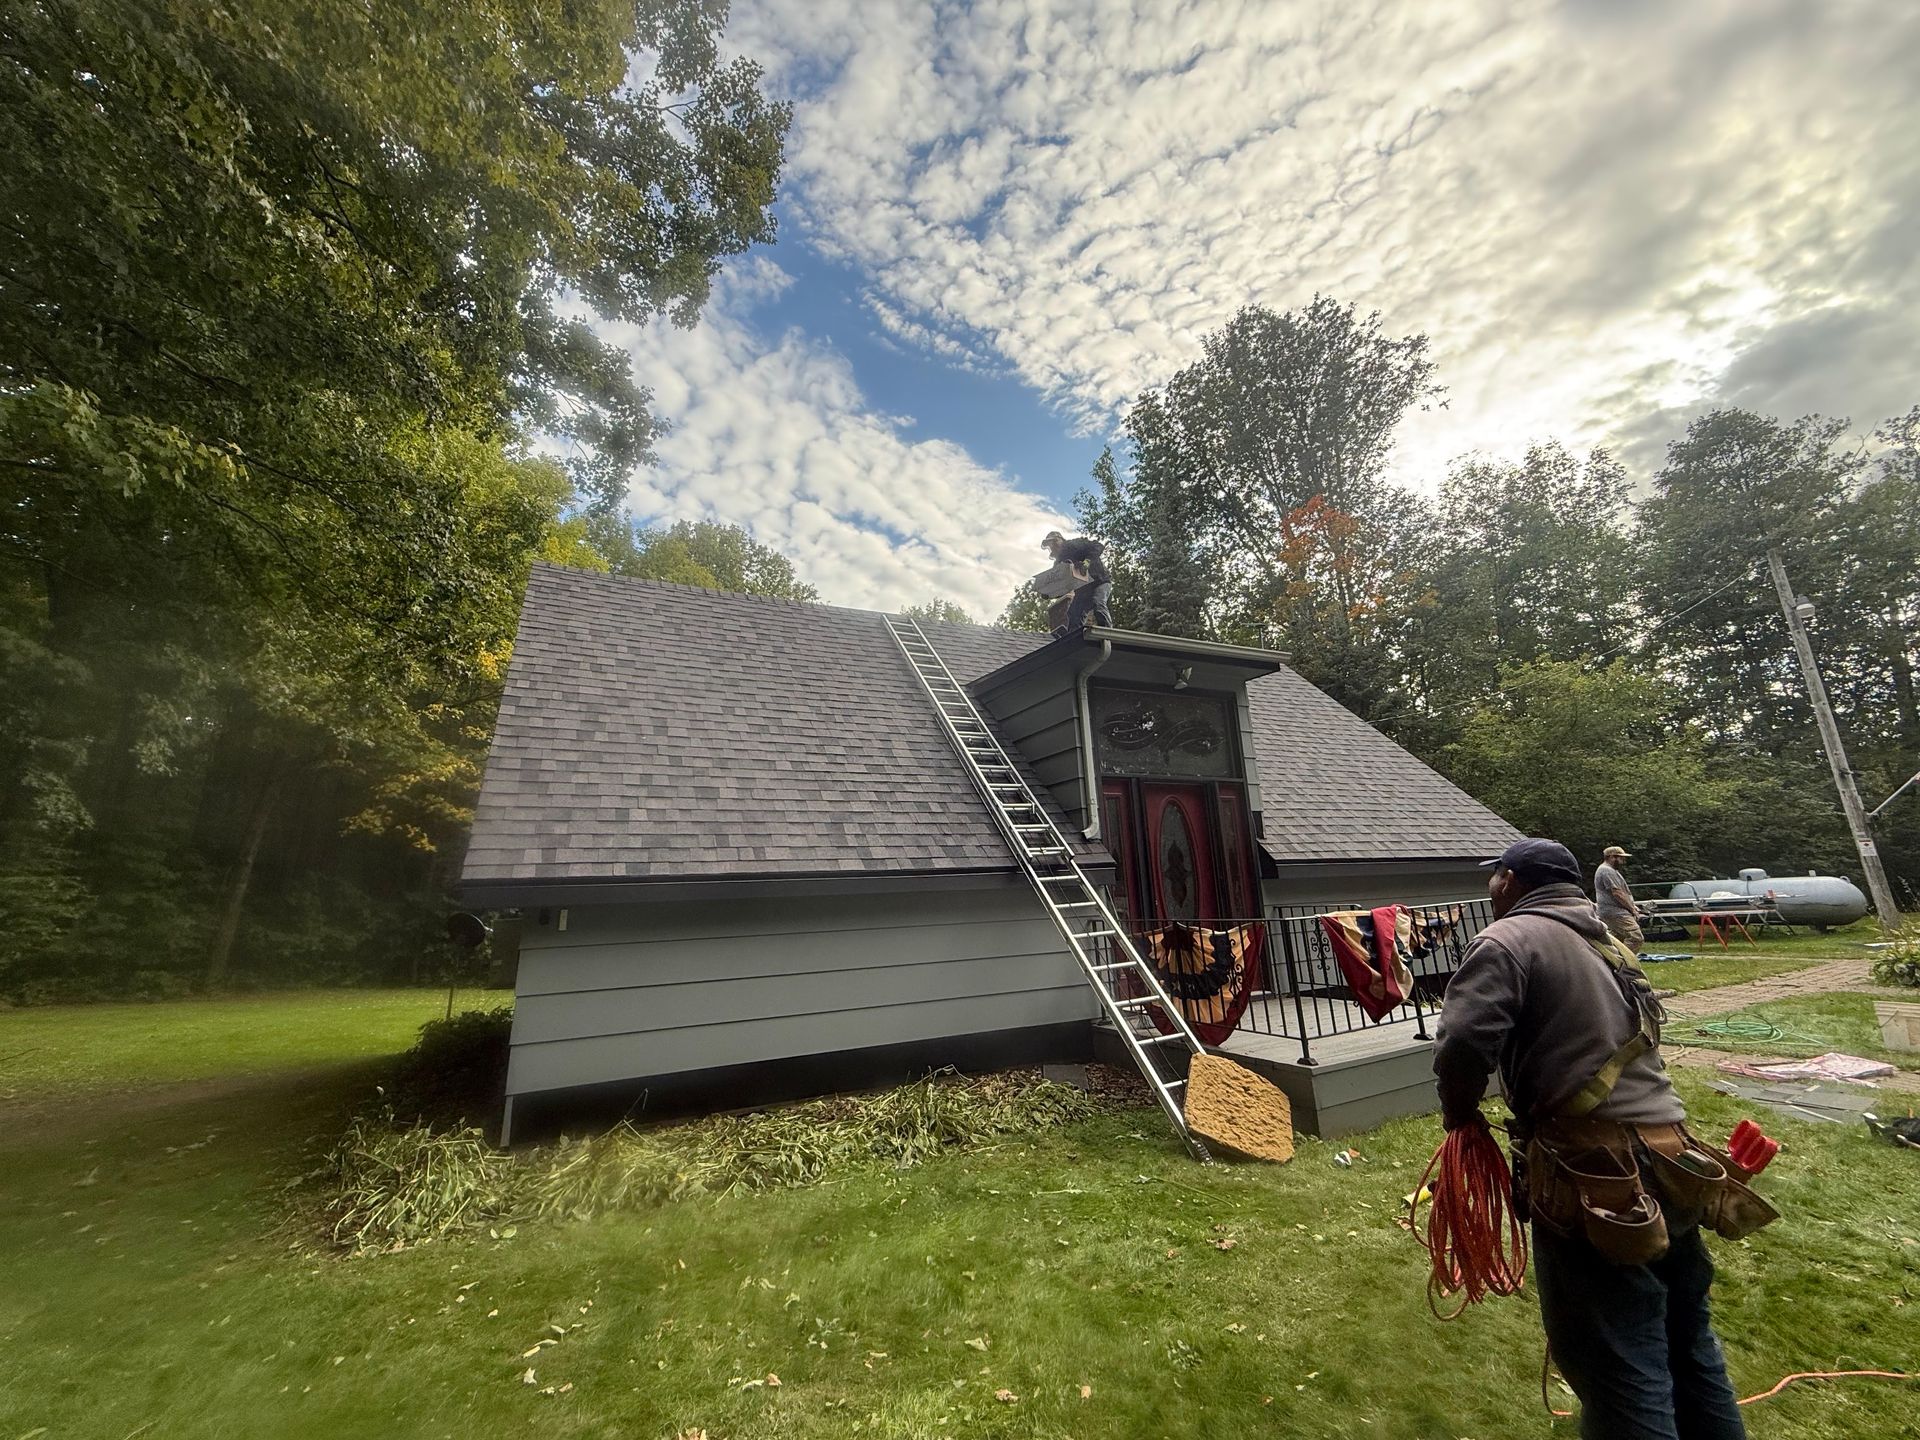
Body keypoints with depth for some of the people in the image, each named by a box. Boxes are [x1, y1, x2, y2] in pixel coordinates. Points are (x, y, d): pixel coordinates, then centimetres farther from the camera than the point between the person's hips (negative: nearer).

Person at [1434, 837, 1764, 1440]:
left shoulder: (1508, 939, -13)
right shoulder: (1606, 941, 14)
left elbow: (1463, 1044, -23)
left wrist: (1460, 1112, -4)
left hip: (1596, 1181, -9)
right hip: (1668, 1162, 9)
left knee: (1619, 1373, 5)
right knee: (1687, 1342, 26)